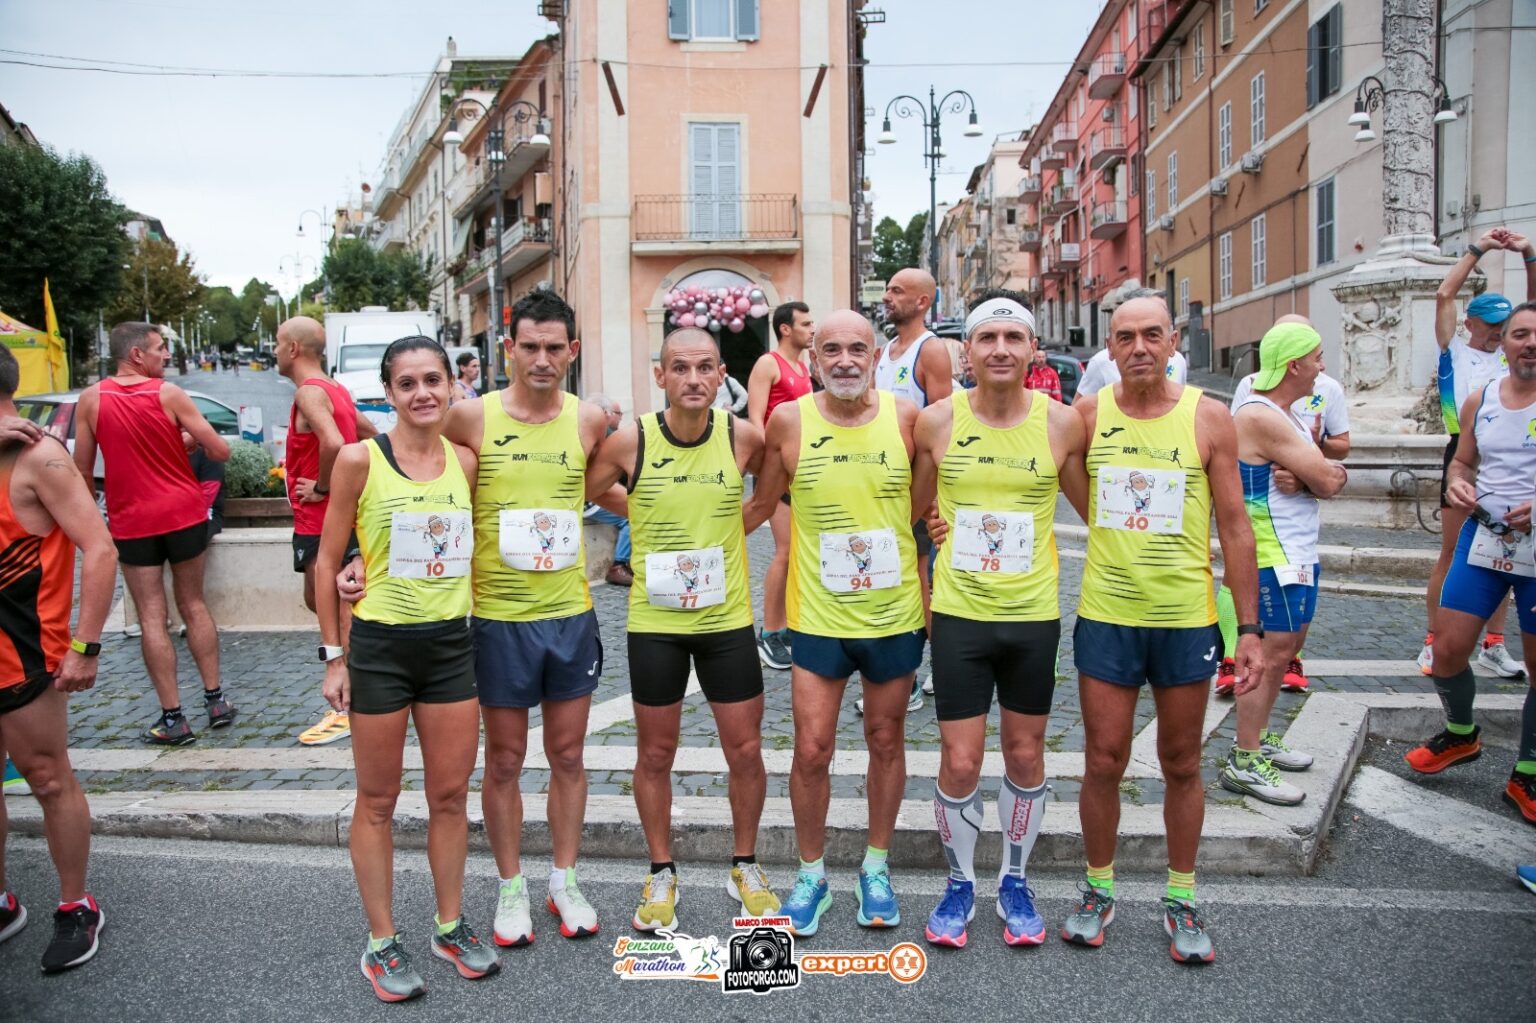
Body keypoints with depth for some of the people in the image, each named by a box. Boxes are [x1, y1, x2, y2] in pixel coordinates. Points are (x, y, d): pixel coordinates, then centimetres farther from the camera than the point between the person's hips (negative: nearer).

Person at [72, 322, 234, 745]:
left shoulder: (91, 399, -3)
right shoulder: (169, 394, -8)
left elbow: (82, 468, 1)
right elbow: (220, 451, -10)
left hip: (131, 521, 0)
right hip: (184, 513, 0)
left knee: (151, 617, 3)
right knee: (193, 605, 15)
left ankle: (173, 718, 4)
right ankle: (215, 699, 18)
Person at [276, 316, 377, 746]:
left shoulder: (309, 392, -16)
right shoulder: (336, 390, 13)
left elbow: (332, 443, -33)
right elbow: (370, 432, 23)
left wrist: (321, 488, -20)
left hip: (319, 518, -10)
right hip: (336, 514, 10)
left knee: (334, 612, -4)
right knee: (319, 603, 19)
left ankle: (345, 711, 3)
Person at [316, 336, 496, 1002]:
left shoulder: (464, 461, 2)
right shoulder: (360, 459, -9)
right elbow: (328, 559, -3)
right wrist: (334, 655, -5)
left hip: (450, 644, 4)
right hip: (379, 645, -3)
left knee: (451, 796, 12)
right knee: (377, 801, 9)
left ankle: (450, 925, 30)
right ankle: (381, 942, 24)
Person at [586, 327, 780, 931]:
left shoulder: (742, 437, -7)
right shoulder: (629, 441, -10)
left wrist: (738, 522, 2)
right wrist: (647, 518, 2)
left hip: (728, 618, 1)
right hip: (654, 621, 0)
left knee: (745, 750, 7)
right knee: (655, 752, 11)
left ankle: (744, 866, 30)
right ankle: (661, 874, 30)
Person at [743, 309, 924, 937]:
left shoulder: (906, 417, -4)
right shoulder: (790, 421, -5)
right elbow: (760, 504, 8)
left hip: (895, 613, 1)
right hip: (818, 616, -1)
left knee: (886, 741, 14)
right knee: (812, 750, 2)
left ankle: (876, 867, 34)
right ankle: (811, 874, 25)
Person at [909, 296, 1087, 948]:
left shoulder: (1061, 423, -4)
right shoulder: (937, 422, -3)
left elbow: (1095, 510, 9)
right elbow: (915, 512, 9)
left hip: (1034, 614, 1)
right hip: (959, 615, -1)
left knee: (1025, 754, 13)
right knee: (959, 763, 2)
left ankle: (1014, 881, 34)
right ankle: (959, 883, 26)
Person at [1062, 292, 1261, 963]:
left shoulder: (1209, 418, -4)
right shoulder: (1086, 415, -2)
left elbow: (1234, 527, -1)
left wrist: (1250, 627, -3)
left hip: (1186, 618, 0)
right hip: (1106, 616, 0)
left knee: (1182, 766, 13)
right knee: (1103, 763, 7)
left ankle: (1181, 898, 30)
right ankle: (1099, 889, 28)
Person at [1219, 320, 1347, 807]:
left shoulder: (1286, 414, 13)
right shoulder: (1261, 417, -21)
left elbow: (1334, 476, 9)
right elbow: (1327, 481, -20)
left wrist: (1307, 476, -13)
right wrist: (1314, 473, 3)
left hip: (1298, 550, 11)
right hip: (1272, 556, -11)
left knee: (1287, 646, 17)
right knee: (1272, 653, -7)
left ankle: (1258, 737, 29)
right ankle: (1244, 762, -1)